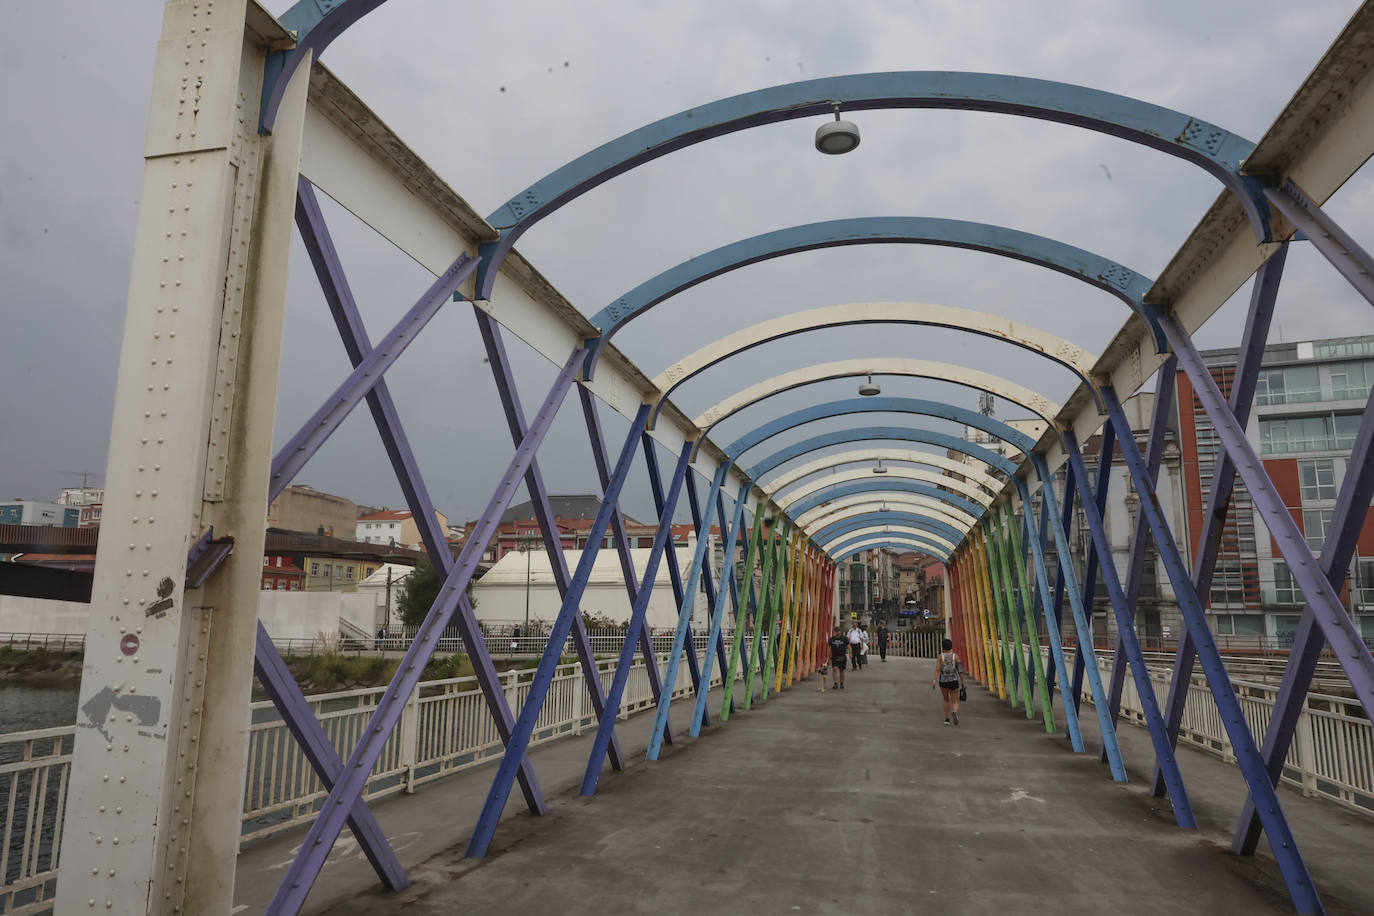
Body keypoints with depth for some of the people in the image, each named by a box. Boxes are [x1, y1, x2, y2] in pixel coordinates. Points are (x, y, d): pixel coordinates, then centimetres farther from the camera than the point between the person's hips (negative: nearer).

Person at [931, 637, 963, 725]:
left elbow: (937, 669, -14)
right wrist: (962, 682, 4)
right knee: (955, 703, 4)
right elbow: (960, 670, -5)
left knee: (946, 700, 26)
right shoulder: (955, 656, -2)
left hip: (943, 682, 1)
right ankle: (954, 712, -31)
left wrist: (934, 681, -18)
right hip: (953, 682, -1)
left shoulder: (940, 656, -3)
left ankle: (947, 719, 23)